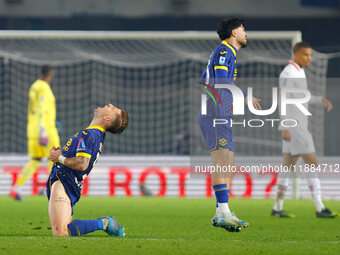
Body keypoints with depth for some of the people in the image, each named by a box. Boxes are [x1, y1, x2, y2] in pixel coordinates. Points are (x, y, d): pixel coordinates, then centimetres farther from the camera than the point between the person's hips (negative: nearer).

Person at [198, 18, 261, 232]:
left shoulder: (228, 53, 25)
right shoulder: (224, 51, -7)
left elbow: (203, 80, 32)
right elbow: (221, 81, -20)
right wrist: (245, 96, -18)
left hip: (222, 116, 11)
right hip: (215, 114, -11)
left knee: (228, 164, 7)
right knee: (222, 160, -17)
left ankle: (221, 214, 5)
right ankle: (223, 212, -24)